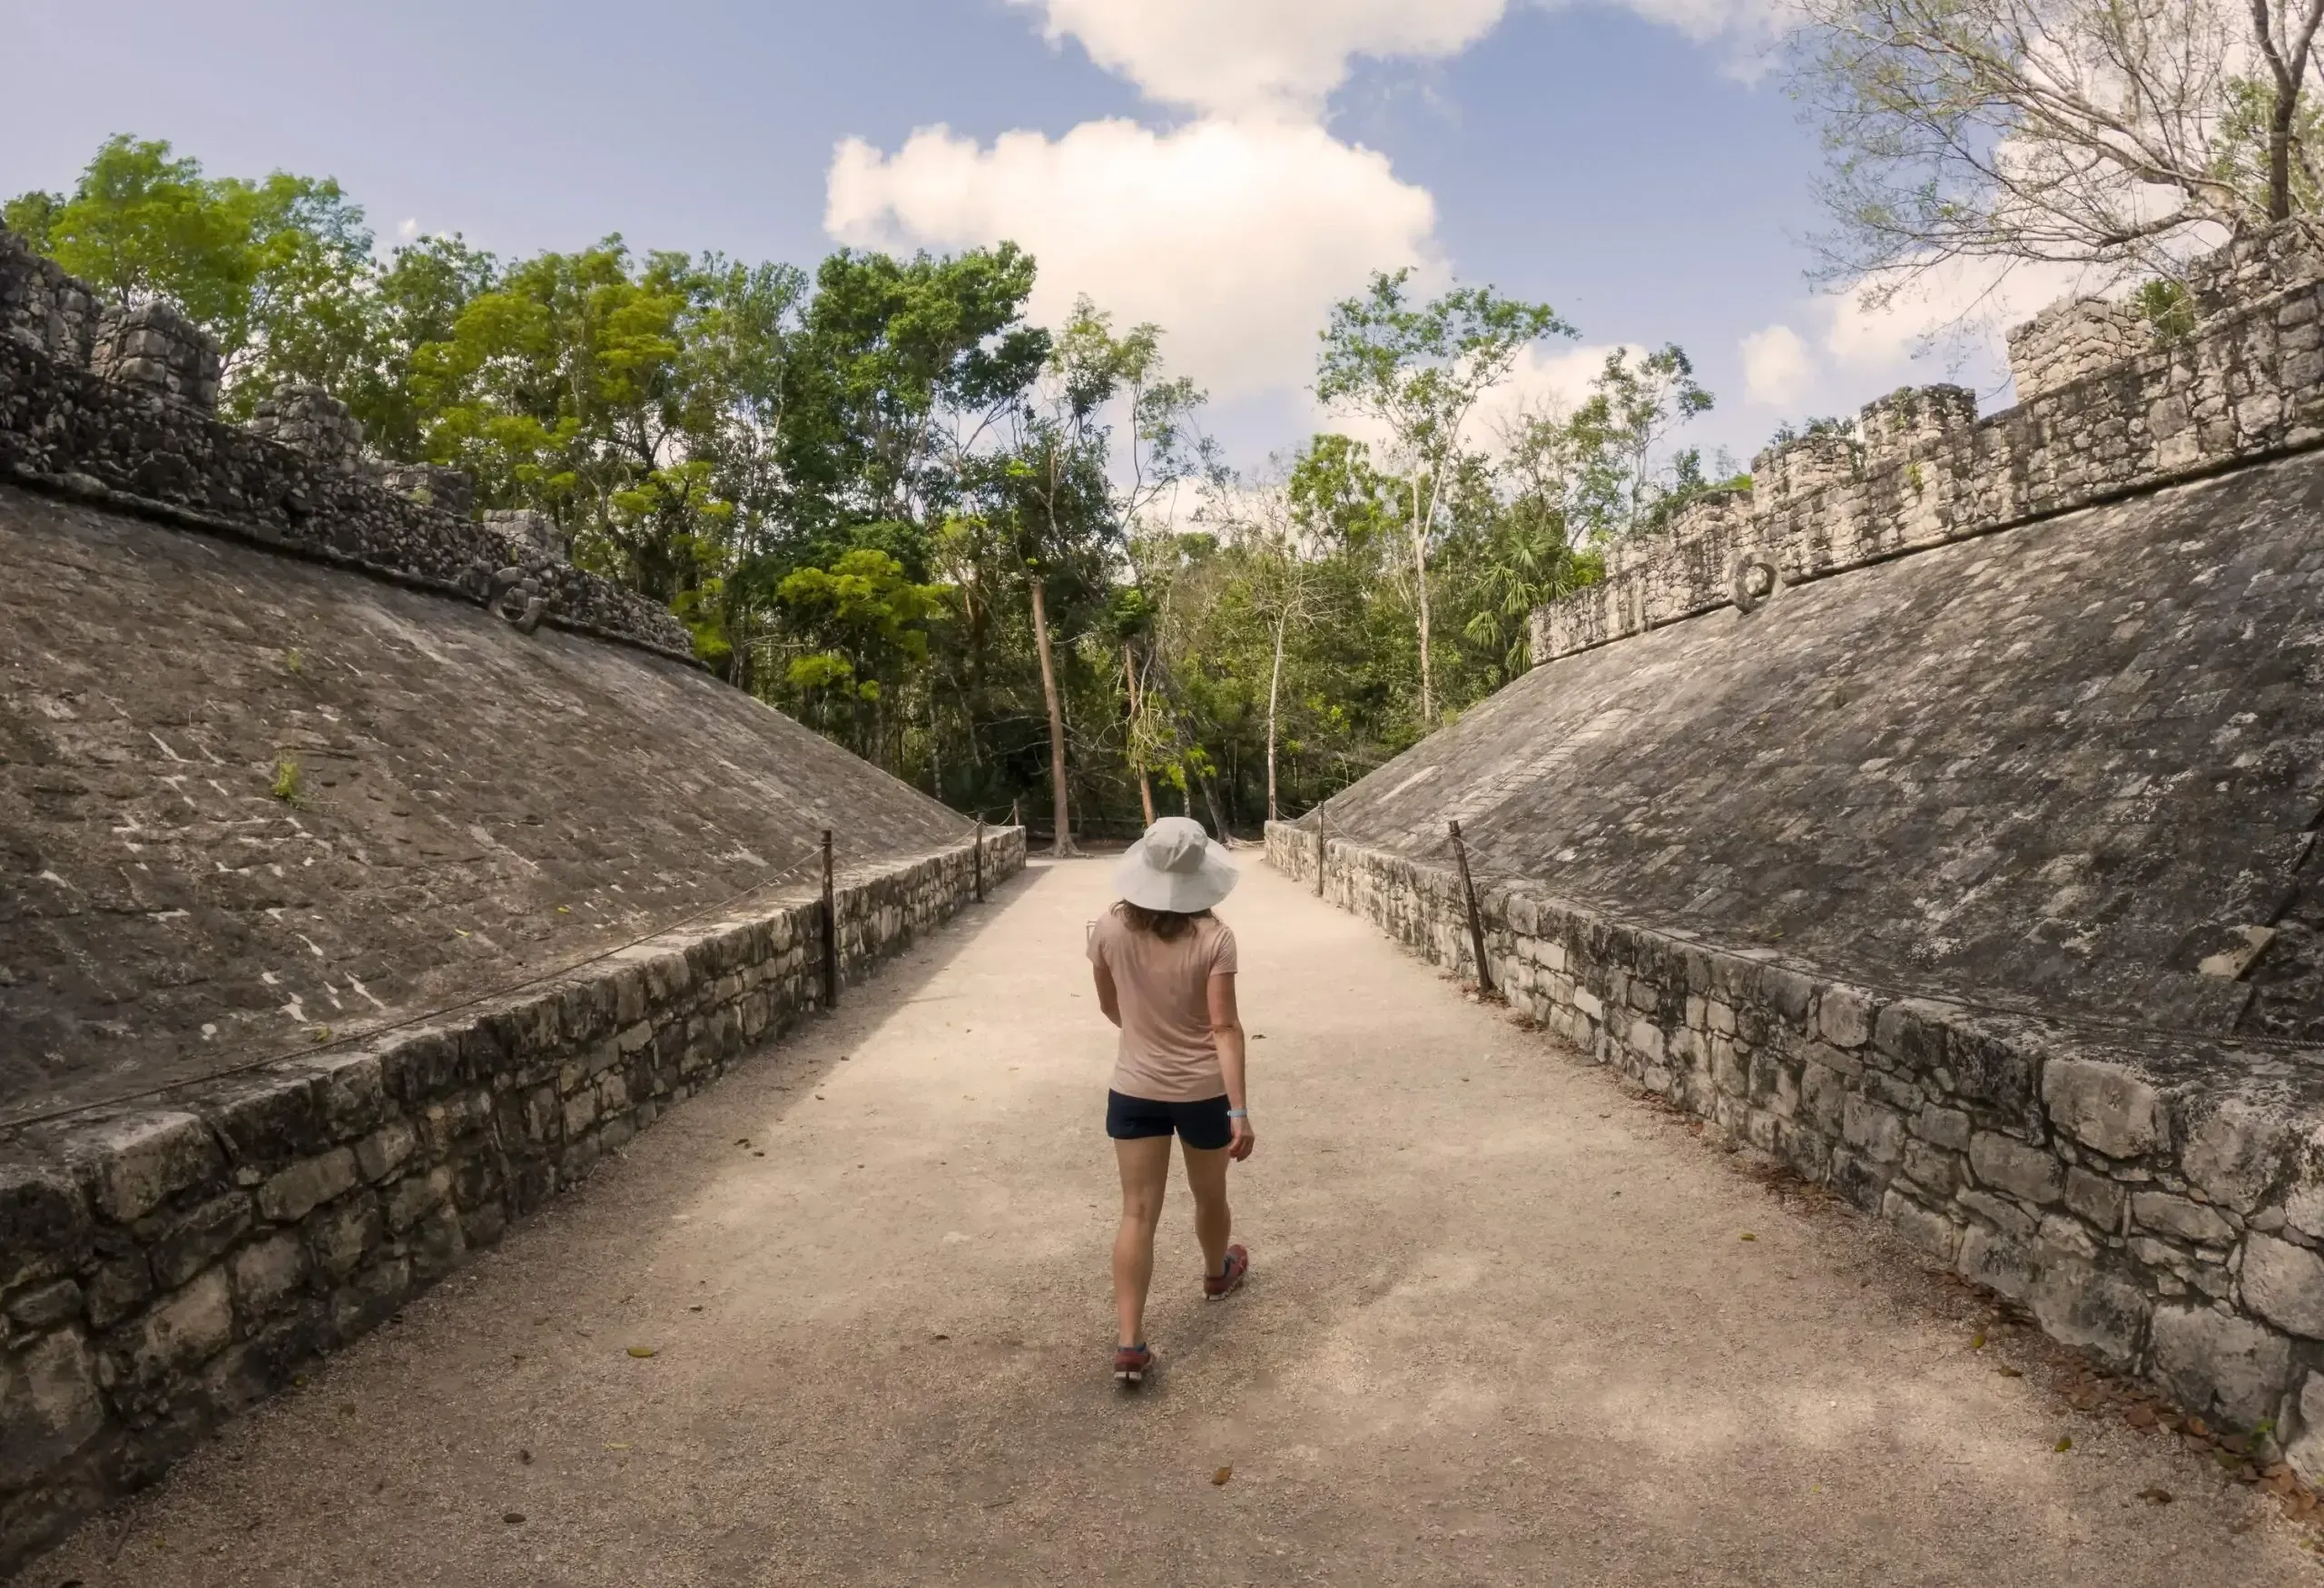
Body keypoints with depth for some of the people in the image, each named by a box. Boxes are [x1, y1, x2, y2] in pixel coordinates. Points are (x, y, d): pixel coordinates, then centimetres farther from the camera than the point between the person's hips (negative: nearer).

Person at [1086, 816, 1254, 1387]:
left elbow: (1110, 1008, 6)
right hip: (1203, 1090, -1)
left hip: (1135, 1089, 1)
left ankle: (1130, 1344, -1)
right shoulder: (1213, 937, -17)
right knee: (1209, 1195, 23)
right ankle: (1218, 1274, 51)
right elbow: (1224, 1026, -18)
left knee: (1138, 1212, 3)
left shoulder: (1109, 929, -8)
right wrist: (1240, 1111, -15)